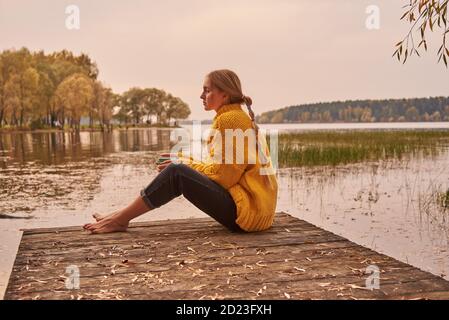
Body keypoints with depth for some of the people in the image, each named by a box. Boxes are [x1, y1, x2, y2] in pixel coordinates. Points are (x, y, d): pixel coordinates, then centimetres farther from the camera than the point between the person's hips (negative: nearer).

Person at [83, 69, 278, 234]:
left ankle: (120, 220, -7)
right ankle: (122, 215, 7)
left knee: (177, 173, -17)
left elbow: (223, 174, -15)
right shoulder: (237, 117, 18)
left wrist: (187, 165, -3)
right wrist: (187, 162, 7)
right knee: (180, 170, 6)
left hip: (247, 209, -9)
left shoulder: (230, 119, -12)